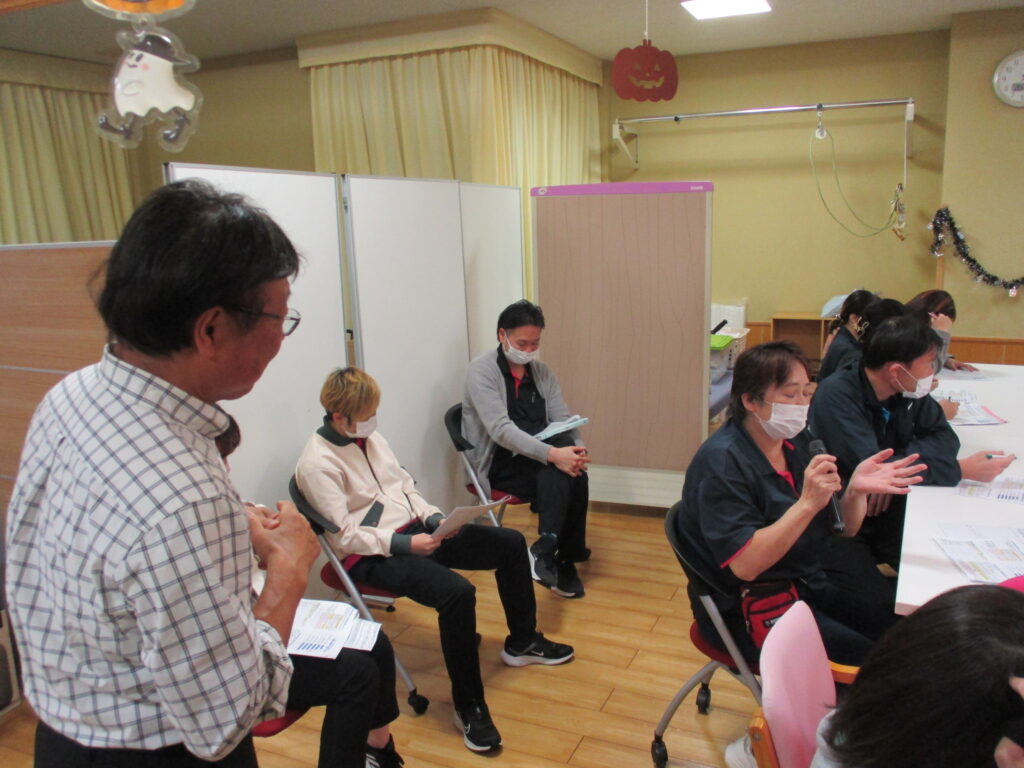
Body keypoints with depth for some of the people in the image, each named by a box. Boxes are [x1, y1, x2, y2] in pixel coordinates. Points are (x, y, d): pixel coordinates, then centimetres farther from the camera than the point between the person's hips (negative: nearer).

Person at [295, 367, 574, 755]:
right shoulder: (317, 463, -15)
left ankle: (522, 641, 21)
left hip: (413, 532, 9)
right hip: (371, 556, -9)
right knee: (458, 593, -33)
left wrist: (435, 518, -1)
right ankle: (469, 706, -13)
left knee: (510, 543, 2)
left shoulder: (371, 438, 9)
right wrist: (405, 544, -22)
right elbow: (344, 534, -18)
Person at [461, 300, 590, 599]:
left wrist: (578, 450, -17)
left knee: (573, 473, -27)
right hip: (499, 465, -5)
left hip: (540, 463, 6)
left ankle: (546, 552, -21)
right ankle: (564, 557, -29)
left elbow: (563, 419, 6)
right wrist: (552, 454, -33)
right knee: (560, 473, -32)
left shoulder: (541, 372, 11)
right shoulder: (482, 370, -9)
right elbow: (501, 429, -22)